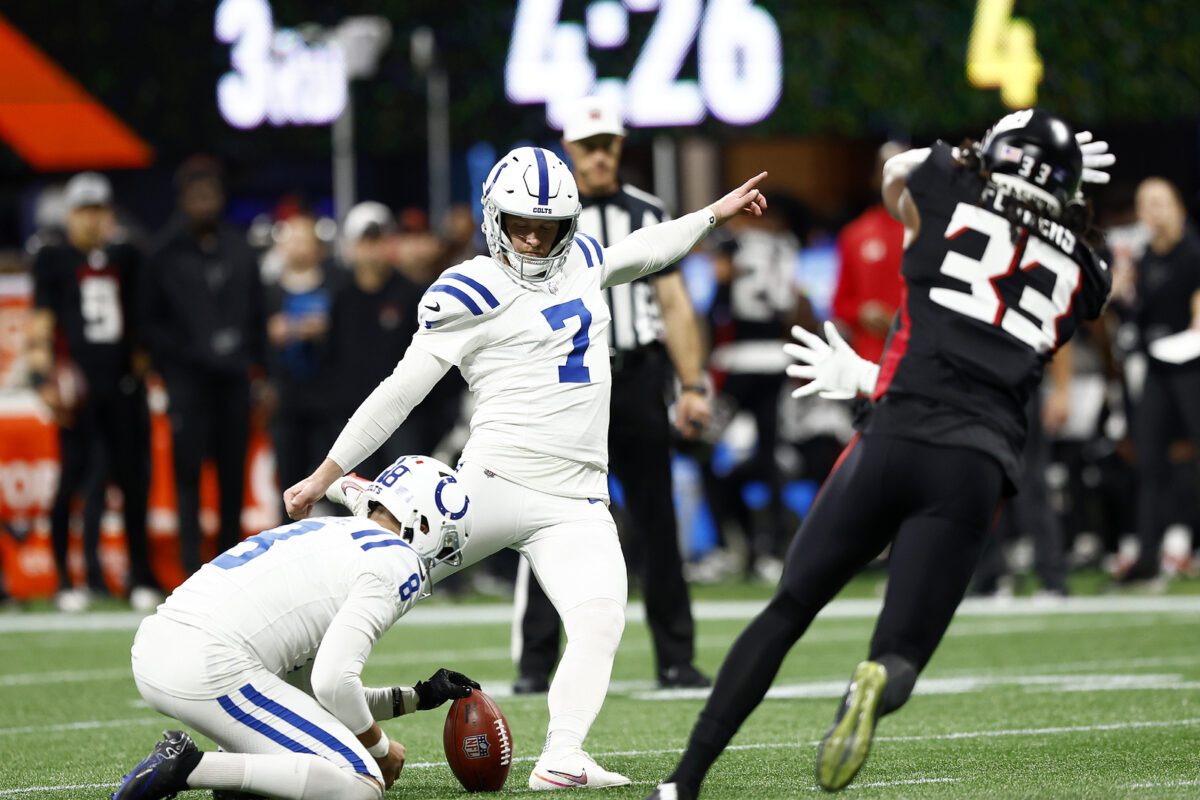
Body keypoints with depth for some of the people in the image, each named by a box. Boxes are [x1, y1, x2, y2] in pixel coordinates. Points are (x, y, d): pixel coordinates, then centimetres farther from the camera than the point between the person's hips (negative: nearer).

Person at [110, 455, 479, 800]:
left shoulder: (326, 533, 28)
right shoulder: (397, 561, -1)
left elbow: (310, 688, 30)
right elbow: (334, 683, -11)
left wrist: (417, 698, 34)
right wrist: (381, 749, 7)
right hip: (211, 670, -10)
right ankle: (189, 768, -15)